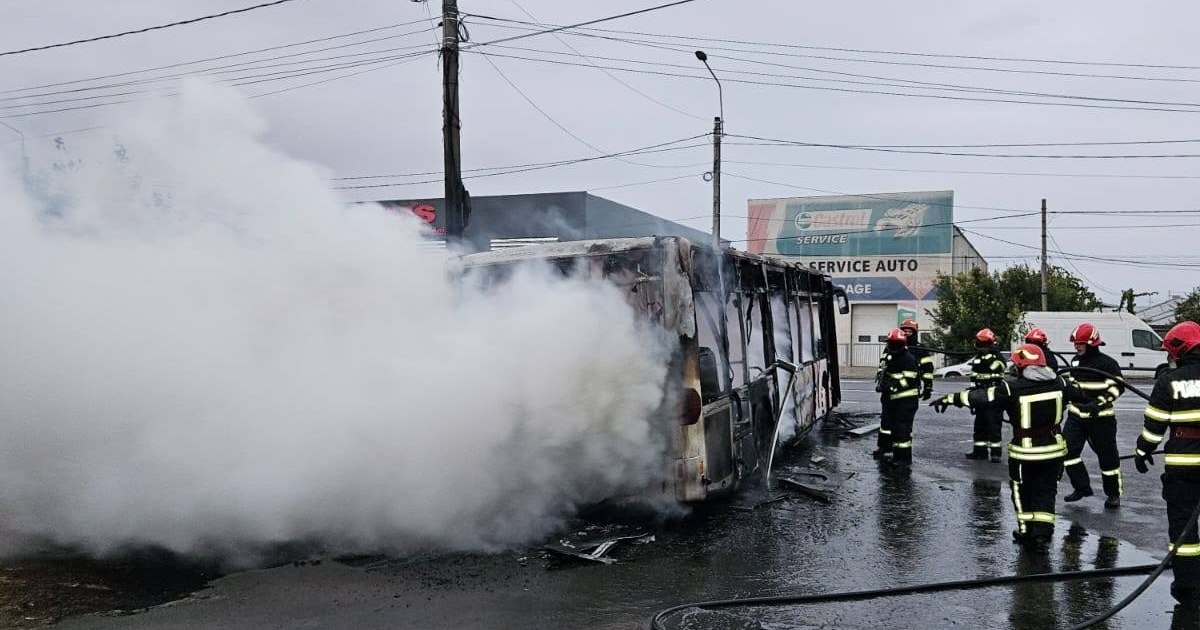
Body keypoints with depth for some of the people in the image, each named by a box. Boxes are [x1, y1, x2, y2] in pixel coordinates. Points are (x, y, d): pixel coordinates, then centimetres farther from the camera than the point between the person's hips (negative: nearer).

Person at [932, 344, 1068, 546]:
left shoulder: (1012, 388, -17)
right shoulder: (1058, 382, -4)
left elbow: (981, 397, -14)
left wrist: (951, 398, -5)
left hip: (1025, 452, -3)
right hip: (1054, 449, 3)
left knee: (1022, 490, 16)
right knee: (1045, 490, 16)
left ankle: (1026, 530, 21)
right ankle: (1042, 531, 11)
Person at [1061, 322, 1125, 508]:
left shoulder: (1107, 363, -12)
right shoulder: (1075, 361, 9)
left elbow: (1117, 387, -18)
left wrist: (1098, 403, -28)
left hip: (1100, 417, -6)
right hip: (1076, 415, 6)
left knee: (1107, 455, 3)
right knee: (1068, 449, -2)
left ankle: (1113, 493, 18)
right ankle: (1082, 487, 11)